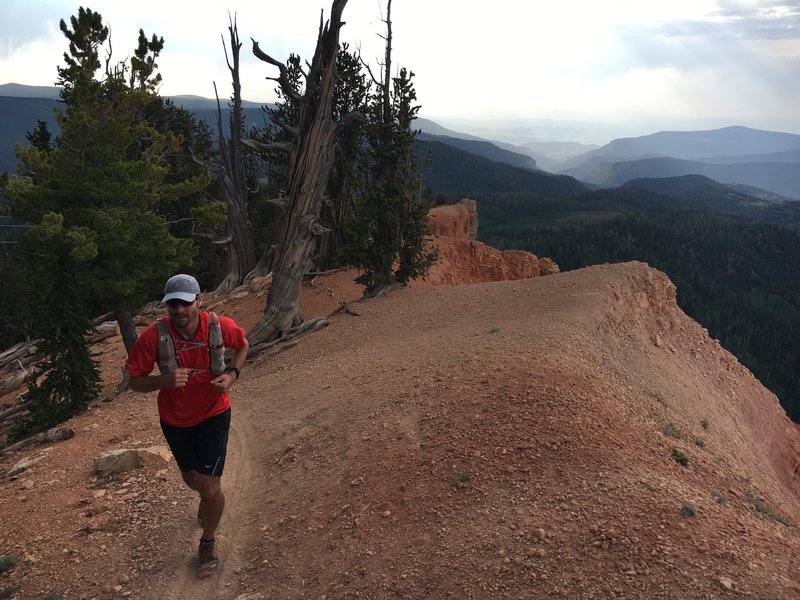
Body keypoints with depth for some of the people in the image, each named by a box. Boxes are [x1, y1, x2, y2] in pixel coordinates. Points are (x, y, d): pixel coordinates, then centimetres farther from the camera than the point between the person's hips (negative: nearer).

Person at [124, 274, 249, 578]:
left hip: (213, 416, -2)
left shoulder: (220, 326, -23)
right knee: (191, 478, 25)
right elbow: (135, 382, -16)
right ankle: (208, 500, 63)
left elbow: (242, 345, 0)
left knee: (210, 488, -6)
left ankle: (208, 543, 25)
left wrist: (232, 373, -18)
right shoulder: (153, 336, -25)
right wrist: (165, 380, -36)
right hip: (175, 420, 2)